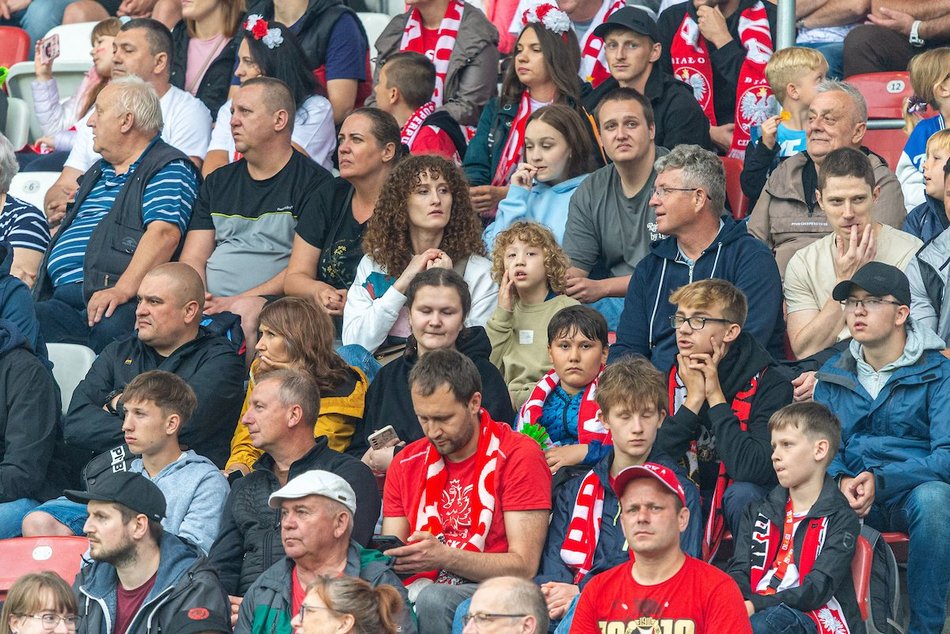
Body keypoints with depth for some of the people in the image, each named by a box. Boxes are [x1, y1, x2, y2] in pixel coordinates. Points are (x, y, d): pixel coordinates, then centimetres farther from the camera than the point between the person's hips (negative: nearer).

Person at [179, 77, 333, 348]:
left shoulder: (314, 181, 3)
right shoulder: (218, 182, 23)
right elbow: (193, 259, 16)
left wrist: (238, 302, -15)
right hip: (210, 302, 5)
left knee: (246, 313, -39)